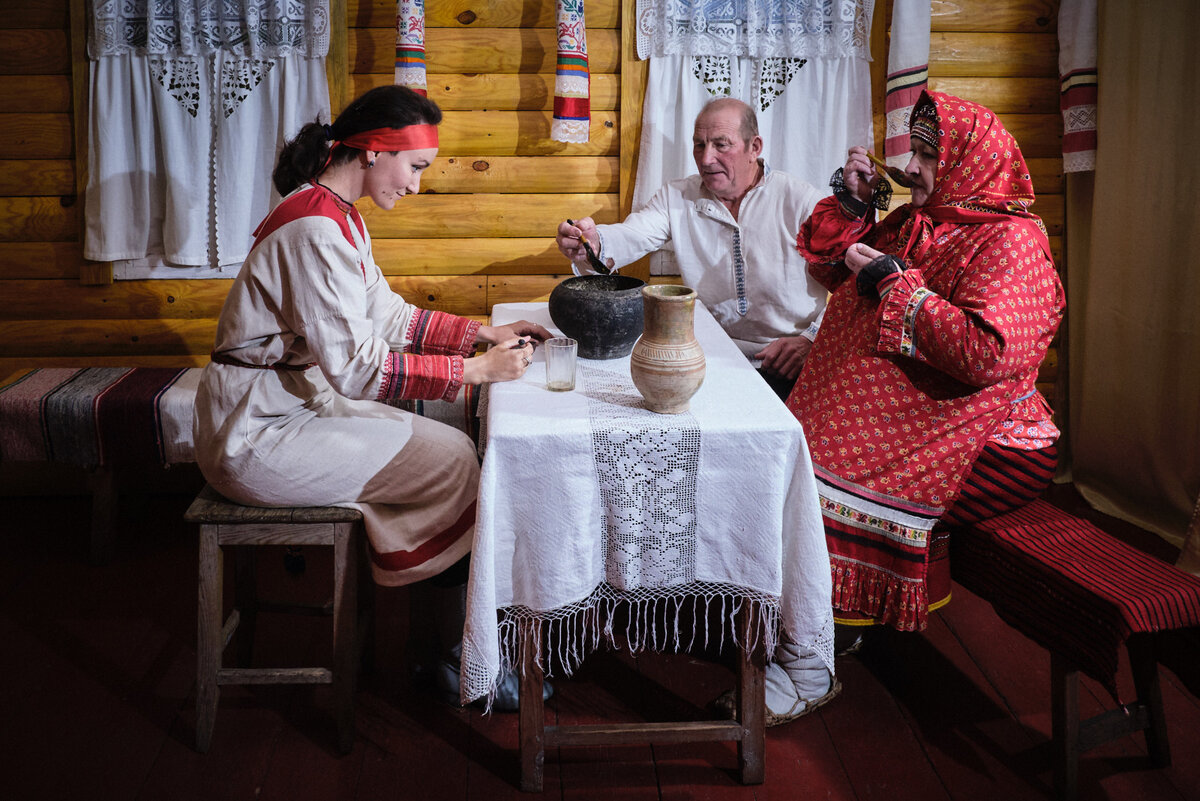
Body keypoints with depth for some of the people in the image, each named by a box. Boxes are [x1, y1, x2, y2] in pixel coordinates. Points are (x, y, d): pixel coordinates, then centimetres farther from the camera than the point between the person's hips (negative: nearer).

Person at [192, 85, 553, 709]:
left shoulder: (336, 214, 10)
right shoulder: (316, 228, -23)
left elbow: (386, 314, 14)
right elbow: (353, 365, -26)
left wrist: (482, 334, 6)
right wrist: (473, 370, -23)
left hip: (293, 405, 10)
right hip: (256, 435, -10)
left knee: (446, 449, 3)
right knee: (453, 458, -10)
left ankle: (453, 643, 6)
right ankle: (462, 655, 2)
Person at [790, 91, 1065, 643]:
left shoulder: (1009, 242, -13)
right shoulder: (914, 222, 13)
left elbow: (986, 356, -28)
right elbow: (833, 270, 26)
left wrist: (894, 281, -19)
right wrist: (852, 204, 7)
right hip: (908, 421, 8)